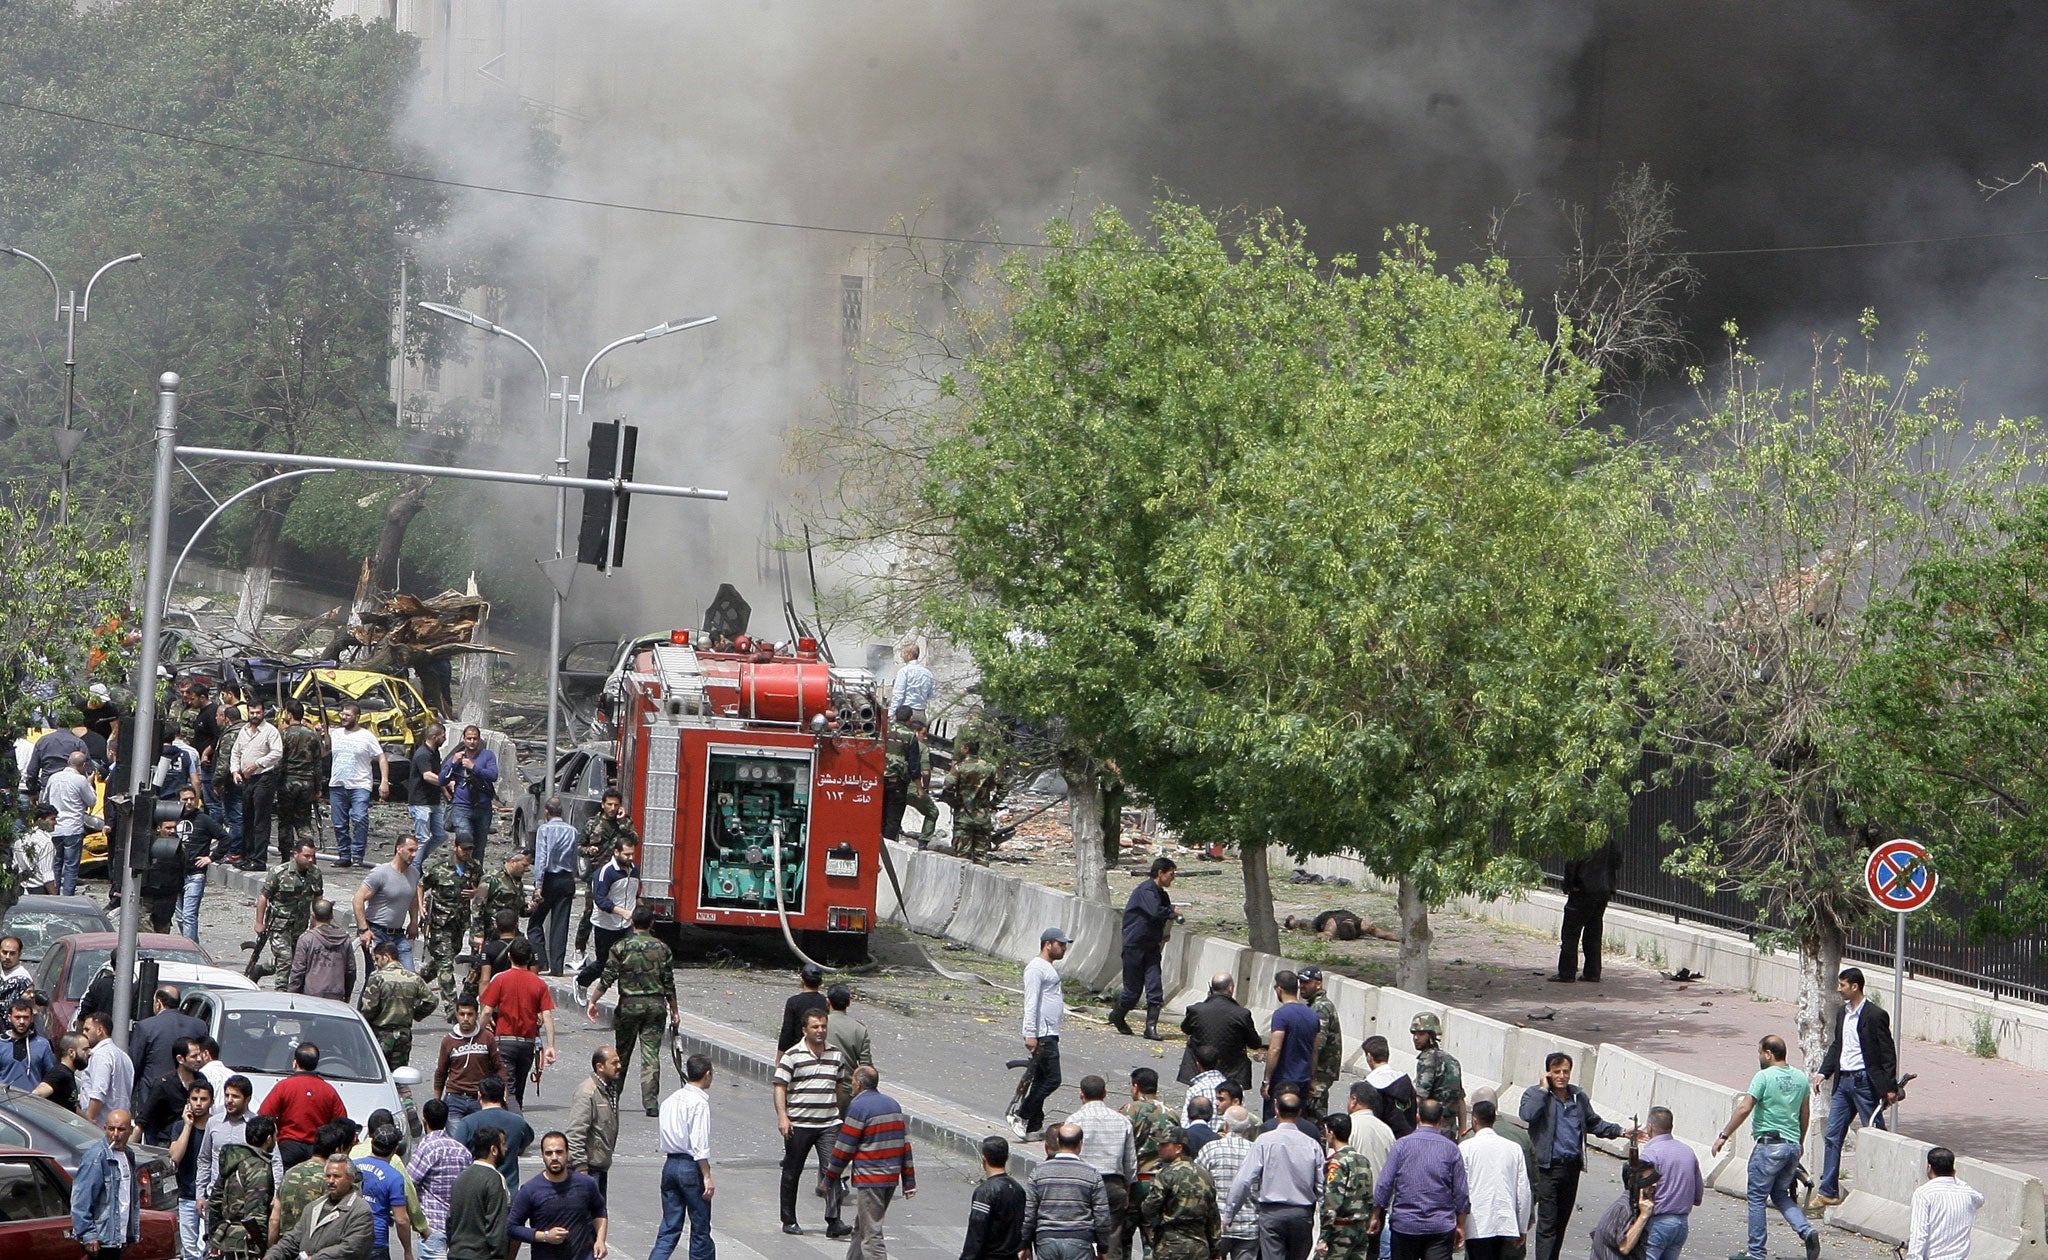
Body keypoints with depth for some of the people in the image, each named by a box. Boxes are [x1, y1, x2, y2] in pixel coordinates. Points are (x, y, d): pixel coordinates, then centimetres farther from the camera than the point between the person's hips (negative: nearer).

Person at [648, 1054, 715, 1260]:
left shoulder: (670, 1100, 11)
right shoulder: (699, 1102, -13)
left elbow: (665, 1138, 14)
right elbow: (699, 1145, -18)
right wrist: (707, 1177, -16)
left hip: (670, 1164, 7)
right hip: (691, 1166, -7)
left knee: (669, 1228, 7)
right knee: (700, 1228, 6)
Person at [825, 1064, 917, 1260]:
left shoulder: (859, 1106, -11)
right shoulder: (892, 1105, 12)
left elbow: (844, 1146, -9)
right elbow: (905, 1143, 14)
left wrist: (830, 1177, 2)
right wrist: (909, 1181, 17)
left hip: (869, 1178, -8)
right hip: (891, 1177, 8)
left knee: (871, 1232, -7)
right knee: (861, 1227, 21)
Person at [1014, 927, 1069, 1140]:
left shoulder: (1050, 969, 21)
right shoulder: (1036, 968, -12)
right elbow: (1031, 1003, -18)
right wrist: (1030, 1034, -23)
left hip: (1050, 1035, 10)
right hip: (1042, 1035, -10)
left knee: (1041, 1081, 10)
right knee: (1052, 1079, -13)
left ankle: (1034, 1127, 13)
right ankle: (1020, 1117, -7)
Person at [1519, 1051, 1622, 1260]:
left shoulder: (1579, 1097, 12)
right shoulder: (1535, 1094, -4)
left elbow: (1593, 1123, 26)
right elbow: (1527, 1115, -25)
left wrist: (1620, 1131, 17)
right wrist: (1543, 1089, -16)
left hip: (1572, 1166, 6)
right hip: (1547, 1167, -6)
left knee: (1562, 1221, 12)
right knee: (1547, 1223, -10)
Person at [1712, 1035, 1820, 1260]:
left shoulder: (1764, 1077, -11)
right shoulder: (1800, 1078, 10)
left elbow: (1744, 1109, -16)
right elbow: (1805, 1115, 17)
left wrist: (1723, 1136, -10)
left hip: (1770, 1145, -7)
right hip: (1792, 1145, 7)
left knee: (1757, 1197, 3)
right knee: (1780, 1195, 18)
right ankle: (1807, 1231, -3)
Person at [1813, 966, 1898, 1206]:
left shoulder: (1875, 1015, -12)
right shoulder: (1842, 1012, 12)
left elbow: (1888, 1053, -10)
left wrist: (1891, 1087, -11)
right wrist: (1824, 1072, 8)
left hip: (1865, 1081, -8)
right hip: (1843, 1081, 8)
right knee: (1832, 1136, 6)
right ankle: (1827, 1192, 10)